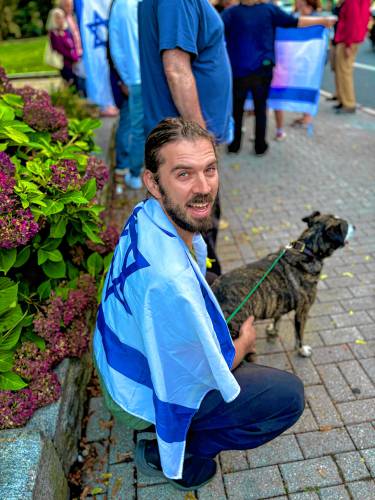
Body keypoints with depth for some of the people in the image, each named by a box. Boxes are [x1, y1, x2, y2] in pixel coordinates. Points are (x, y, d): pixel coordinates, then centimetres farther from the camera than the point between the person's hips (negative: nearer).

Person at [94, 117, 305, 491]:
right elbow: (209, 373, -24)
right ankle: (163, 454, 8)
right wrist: (244, 342, -3)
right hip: (148, 395, -8)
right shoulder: (170, 278, -40)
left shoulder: (146, 215, -12)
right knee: (289, 394, -2)